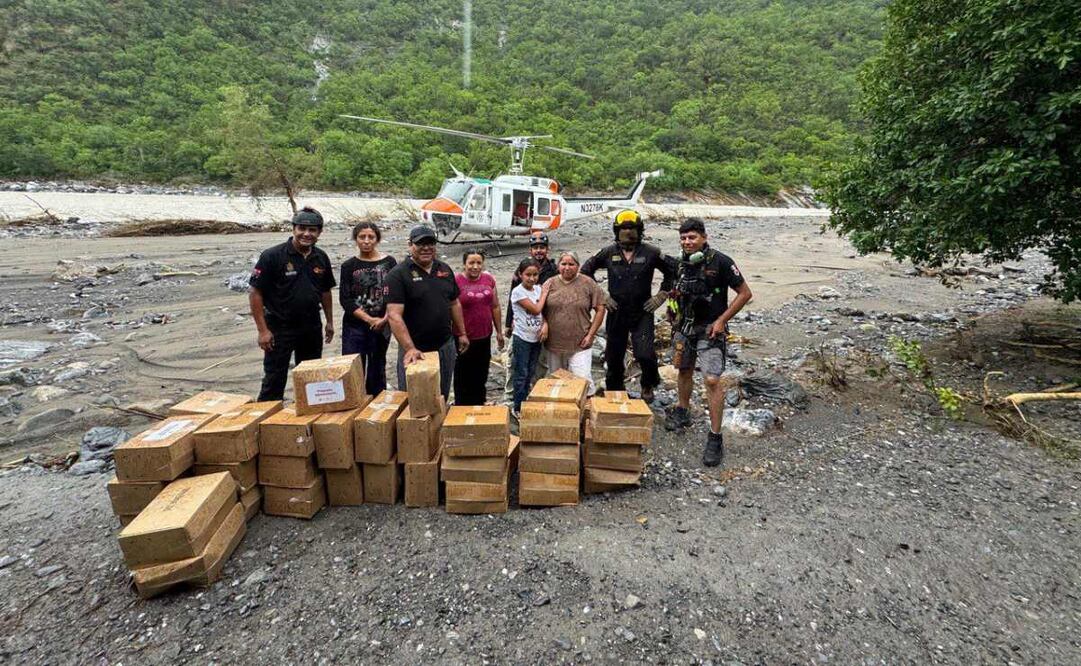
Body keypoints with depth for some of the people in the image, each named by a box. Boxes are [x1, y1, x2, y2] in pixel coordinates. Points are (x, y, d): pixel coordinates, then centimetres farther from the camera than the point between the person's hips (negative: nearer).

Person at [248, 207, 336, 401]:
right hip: (280, 328, -5)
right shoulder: (273, 256, -13)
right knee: (274, 380, 3)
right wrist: (263, 330, -16)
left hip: (312, 328, 5)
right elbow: (255, 293, -12)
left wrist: (329, 322, 12)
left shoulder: (321, 258, 3)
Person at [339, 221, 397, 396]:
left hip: (381, 326, 1)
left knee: (377, 369, 11)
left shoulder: (389, 262, 2)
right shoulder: (349, 266, 2)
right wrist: (369, 319, -13)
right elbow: (345, 299, -3)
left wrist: (384, 319, -11)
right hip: (354, 326, -1)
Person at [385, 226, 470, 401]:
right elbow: (394, 315, -20)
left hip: (445, 346, 5)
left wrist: (462, 333, 13)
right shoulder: (398, 274, -12)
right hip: (415, 349, -5)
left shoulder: (445, 270, 6)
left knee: (442, 397, 18)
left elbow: (454, 304, 16)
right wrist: (410, 348, -28)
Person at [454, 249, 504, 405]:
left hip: (485, 338, 5)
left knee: (481, 380, 18)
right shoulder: (456, 281, -12)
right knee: (463, 380, 10)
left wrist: (499, 332, 14)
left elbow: (495, 307, 12)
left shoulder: (489, 279, 3)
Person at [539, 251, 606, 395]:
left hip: (580, 345, -3)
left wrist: (590, 334, -5)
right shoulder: (550, 284, 5)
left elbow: (600, 309, 0)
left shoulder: (588, 283, -2)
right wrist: (544, 324, -9)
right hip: (554, 344, 3)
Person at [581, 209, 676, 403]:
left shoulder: (651, 253, -2)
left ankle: (649, 385, 16)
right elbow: (586, 270, 11)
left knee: (644, 354, -15)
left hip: (643, 313, -2)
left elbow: (672, 270, 8)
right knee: (613, 357, 11)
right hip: (616, 313, 2)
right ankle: (613, 391, 31)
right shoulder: (608, 253, 1)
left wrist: (661, 295, 3)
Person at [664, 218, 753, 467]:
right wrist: (676, 319, 9)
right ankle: (683, 412, 43)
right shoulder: (682, 262, 2)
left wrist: (721, 320, -15)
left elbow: (745, 293, -11)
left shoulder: (720, 262, -15)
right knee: (684, 370, 20)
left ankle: (715, 438, -4)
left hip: (710, 329, -6)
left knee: (713, 380, -12)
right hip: (684, 326, 6)